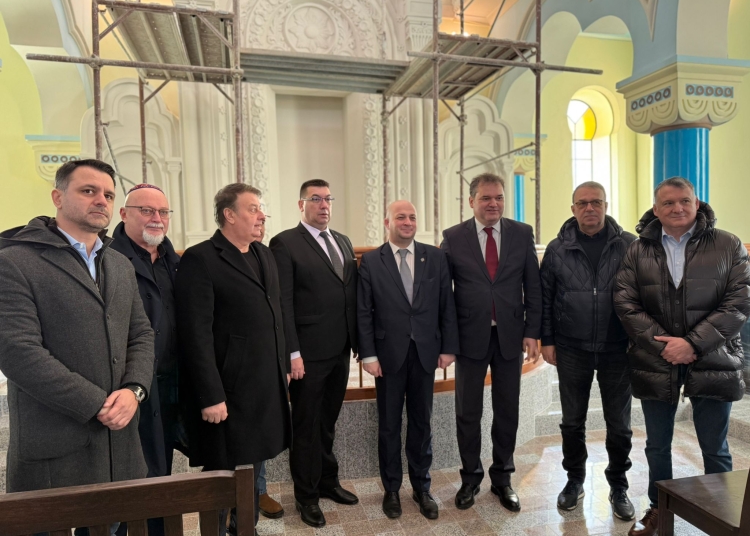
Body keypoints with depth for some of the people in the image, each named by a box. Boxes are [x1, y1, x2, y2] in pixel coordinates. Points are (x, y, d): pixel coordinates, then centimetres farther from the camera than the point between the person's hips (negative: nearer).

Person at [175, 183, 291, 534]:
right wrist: (210, 396, -19)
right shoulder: (200, 259, -13)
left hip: (267, 387, 7)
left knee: (251, 468, 21)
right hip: (228, 392, -7)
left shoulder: (265, 255, 10)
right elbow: (197, 335, -17)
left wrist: (281, 368, 12)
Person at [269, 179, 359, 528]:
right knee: (306, 427, 10)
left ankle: (328, 481, 38)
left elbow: (353, 295, 12)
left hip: (340, 352, 6)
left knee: (328, 423, 20)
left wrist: (357, 341, 7)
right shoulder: (285, 243, -8)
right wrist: (292, 353, -16)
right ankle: (306, 495, 28)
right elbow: (283, 303, -13)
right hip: (308, 354, -6)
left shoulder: (343, 242, 12)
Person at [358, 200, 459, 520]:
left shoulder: (435, 257, 2)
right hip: (389, 354, -1)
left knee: (422, 423, 14)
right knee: (389, 425, 12)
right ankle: (391, 489, 30)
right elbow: (363, 312, -4)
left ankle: (421, 487, 31)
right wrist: (368, 355, -8)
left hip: (426, 352, 2)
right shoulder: (371, 261, -2)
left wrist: (448, 347, 0)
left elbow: (447, 305, 3)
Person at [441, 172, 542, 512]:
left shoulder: (522, 234, 1)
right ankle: (470, 477, 30)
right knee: (468, 412, 10)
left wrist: (532, 332, -3)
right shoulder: (453, 238, -3)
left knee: (507, 411, 13)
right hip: (470, 336, -1)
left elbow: (533, 286, 3)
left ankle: (502, 478, 31)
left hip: (510, 335, 1)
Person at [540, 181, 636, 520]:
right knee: (572, 422, 12)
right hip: (571, 350, 1)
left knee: (619, 425, 12)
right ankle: (575, 480, 31)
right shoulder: (557, 248, -1)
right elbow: (544, 297, 2)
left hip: (617, 350, 0)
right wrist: (547, 340, 0)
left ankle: (618, 487, 31)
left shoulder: (629, 246, -2)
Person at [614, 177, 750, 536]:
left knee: (715, 449, 12)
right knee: (657, 446, 15)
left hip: (712, 362, -1)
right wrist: (661, 344, -12)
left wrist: (693, 343, -15)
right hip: (655, 362, 2)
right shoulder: (638, 250, 3)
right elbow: (625, 302, -2)